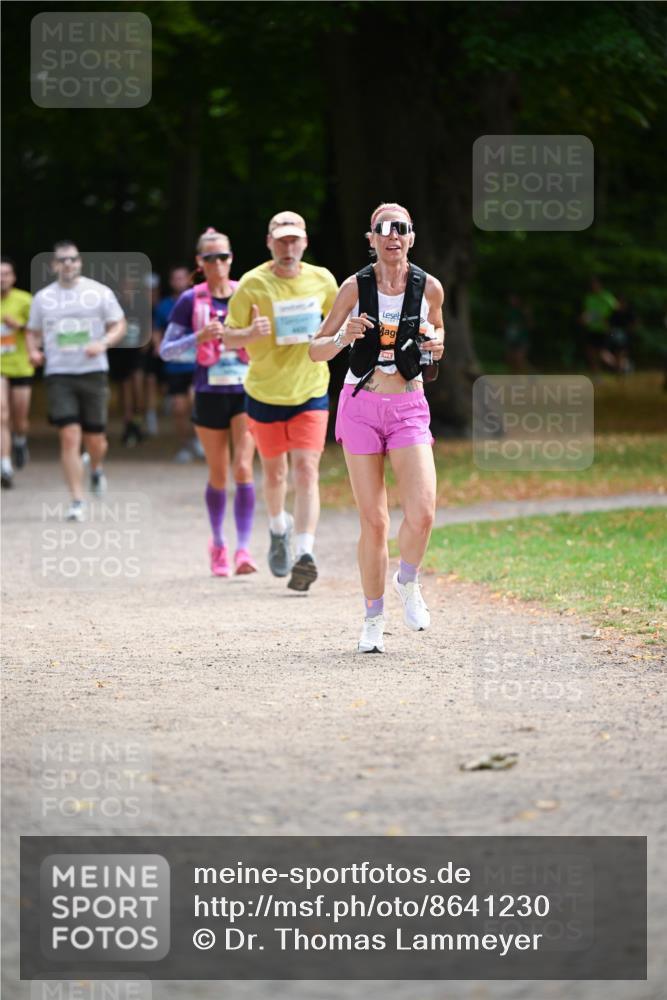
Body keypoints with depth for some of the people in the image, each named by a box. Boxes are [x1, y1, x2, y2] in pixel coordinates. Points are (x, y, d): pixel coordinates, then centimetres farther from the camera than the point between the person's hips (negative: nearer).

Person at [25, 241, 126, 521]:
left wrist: (103, 343, -15)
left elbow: (119, 326, 5)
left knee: (95, 438, 4)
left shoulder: (99, 292, 3)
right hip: (59, 375, 0)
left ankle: (96, 470, 41)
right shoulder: (43, 298, 8)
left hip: (93, 372, 0)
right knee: (70, 437, -11)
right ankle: (77, 502, -7)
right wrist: (33, 350, -6)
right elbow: (33, 332, 16)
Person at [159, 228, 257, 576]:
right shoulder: (191, 300, -1)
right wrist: (199, 338, -17)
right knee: (218, 475, 9)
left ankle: (243, 549, -14)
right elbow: (165, 350, -1)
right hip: (210, 394, 0)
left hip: (246, 392, 0)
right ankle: (218, 543, 29)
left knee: (243, 469, -13)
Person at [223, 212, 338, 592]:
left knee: (307, 470, -15)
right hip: (264, 393, 0)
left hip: (311, 392, 0)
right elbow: (229, 337, -6)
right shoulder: (252, 284, -9)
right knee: (275, 473, 13)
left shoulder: (322, 280, -2)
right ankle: (279, 528, 44)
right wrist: (252, 333, -28)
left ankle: (305, 554, -22)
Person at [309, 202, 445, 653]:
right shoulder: (356, 287, -3)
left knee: (422, 513, -17)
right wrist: (343, 337, -19)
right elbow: (316, 350, 2)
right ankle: (374, 619, 14)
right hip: (361, 406, 0)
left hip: (409, 408, 0)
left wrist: (435, 343, -2)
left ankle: (408, 581, 13)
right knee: (374, 519, 0)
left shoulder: (429, 287, 0)